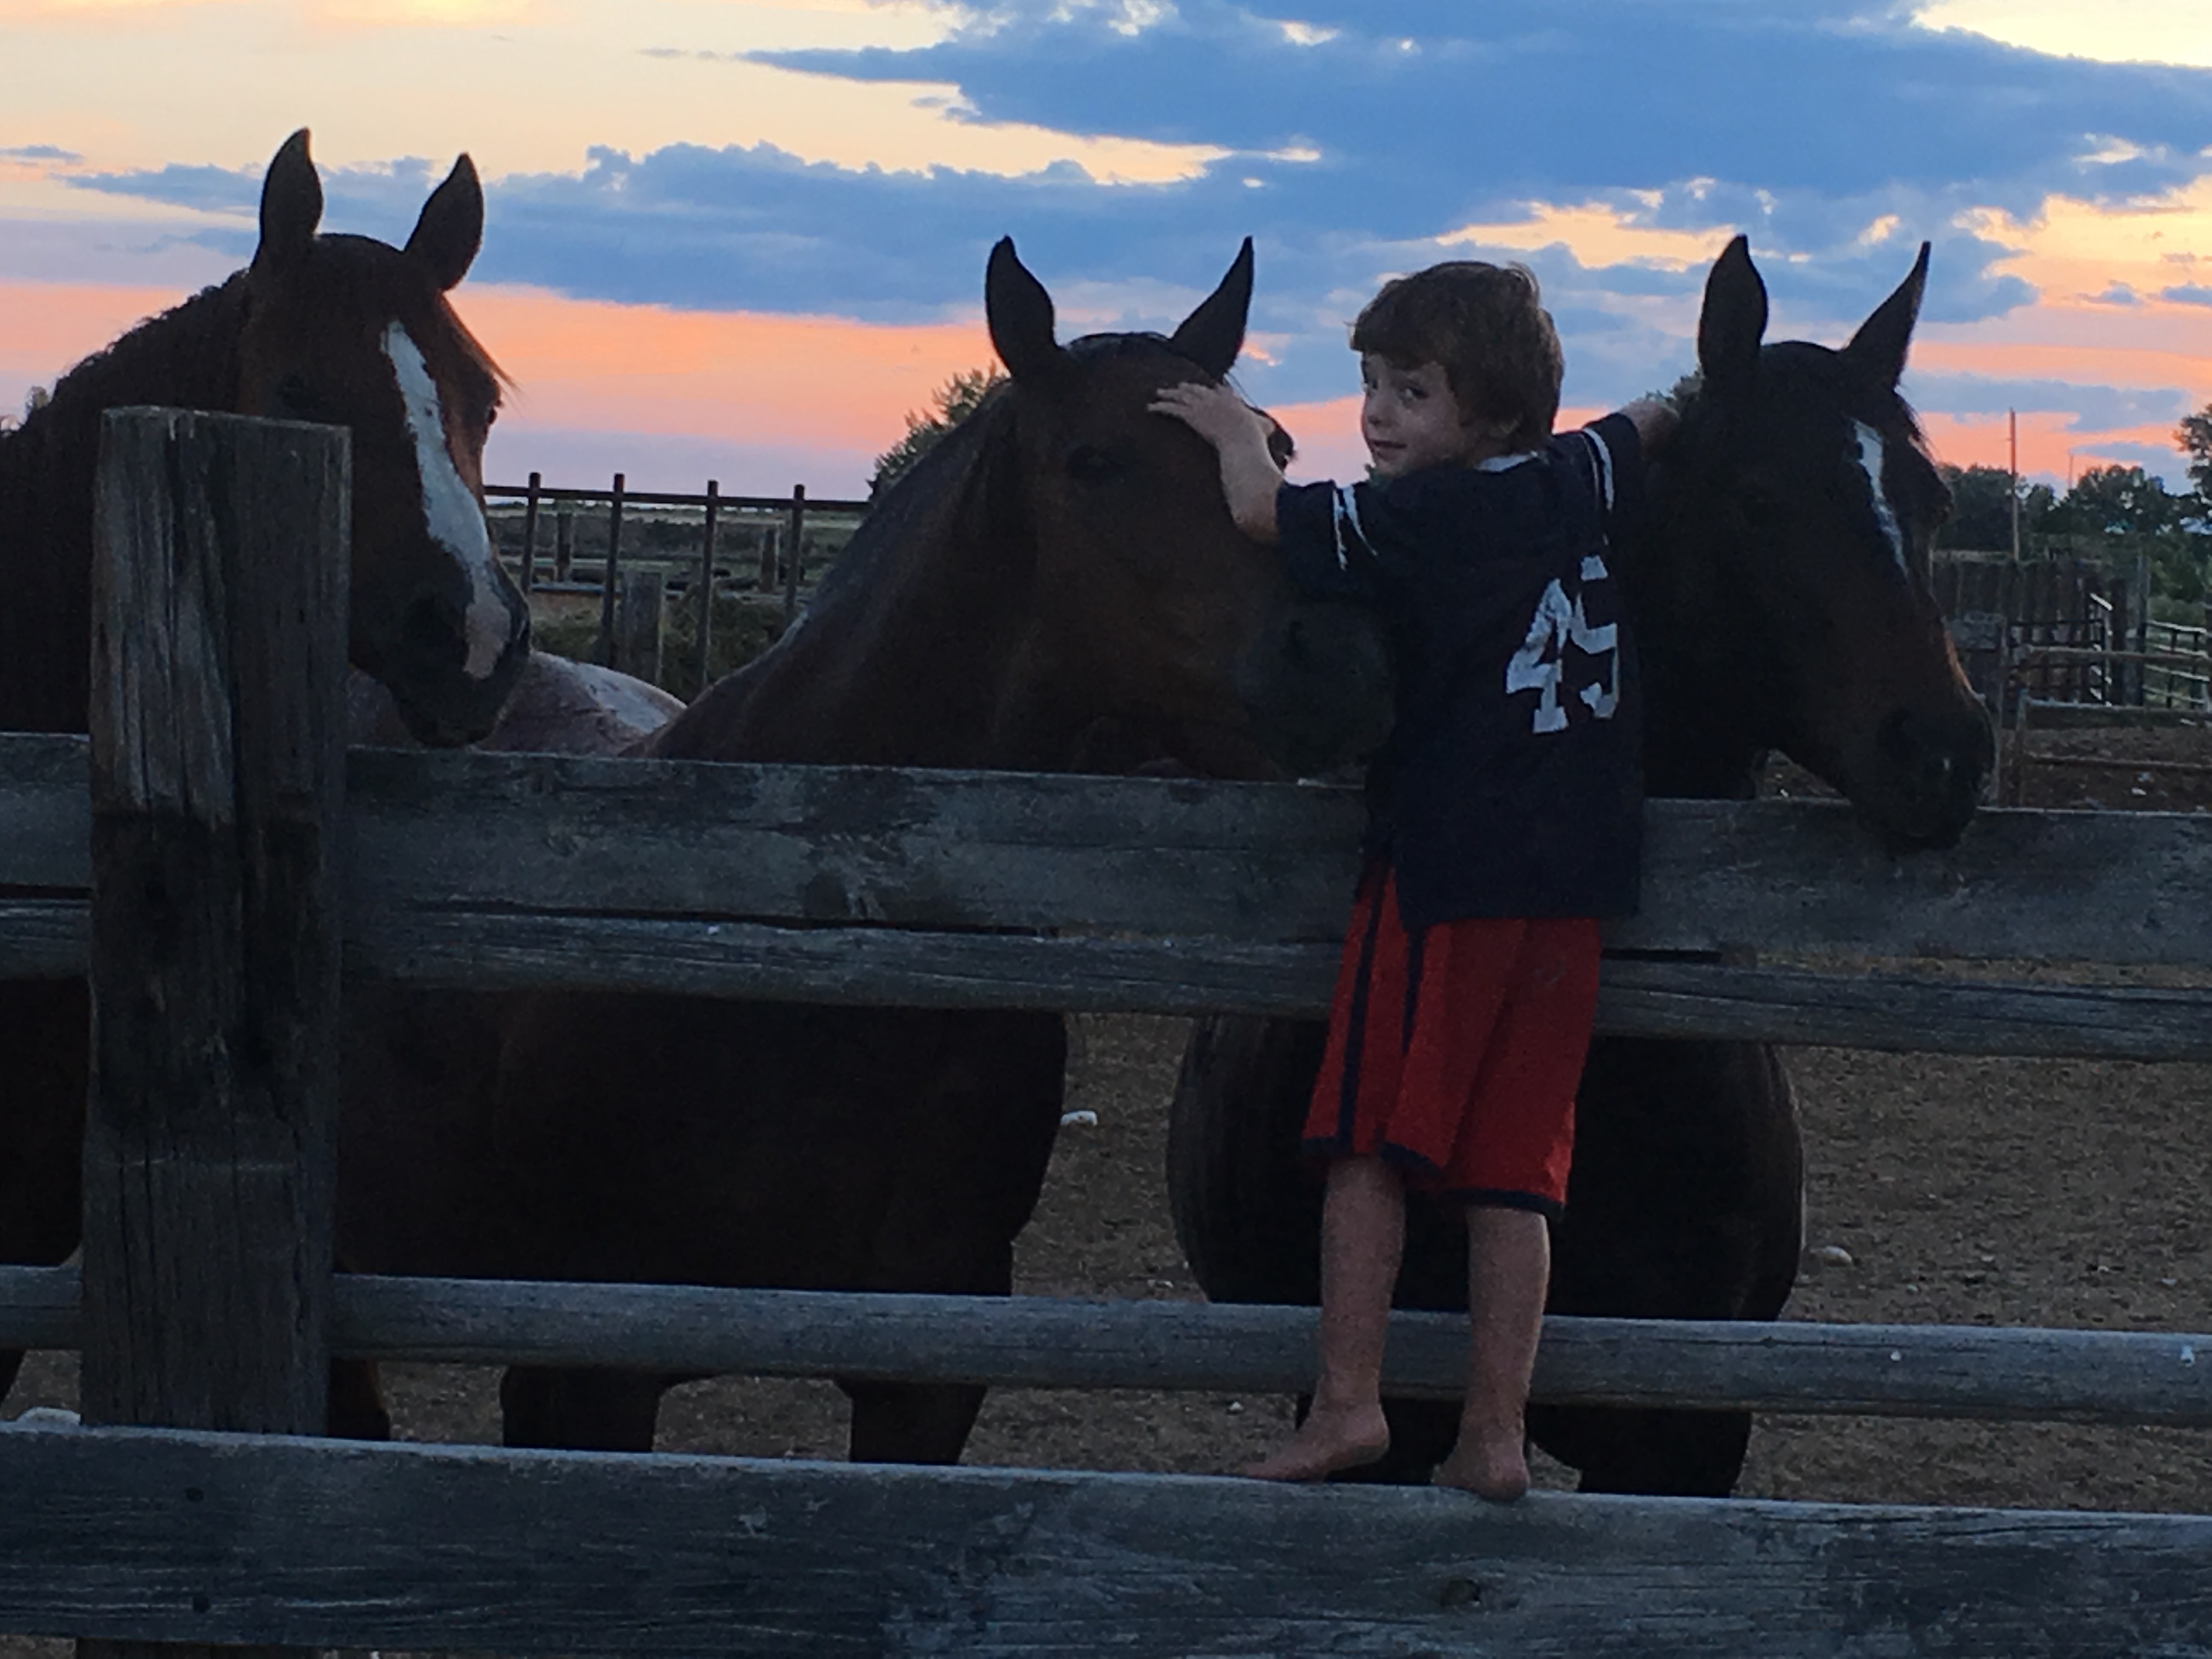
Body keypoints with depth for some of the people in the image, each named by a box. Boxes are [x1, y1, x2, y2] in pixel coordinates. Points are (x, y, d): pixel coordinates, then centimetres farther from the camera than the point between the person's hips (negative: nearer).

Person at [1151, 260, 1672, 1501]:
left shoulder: (1421, 516, -9)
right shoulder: (1587, 483, 9)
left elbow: (1264, 512, -8)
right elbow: (1654, 420, 28)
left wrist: (1241, 434, 10)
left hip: (1440, 867, -6)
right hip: (1577, 880, 6)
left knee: (1369, 1142, 3)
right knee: (1515, 1168, 6)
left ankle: (1349, 1403, 1)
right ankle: (1497, 1433, 4)